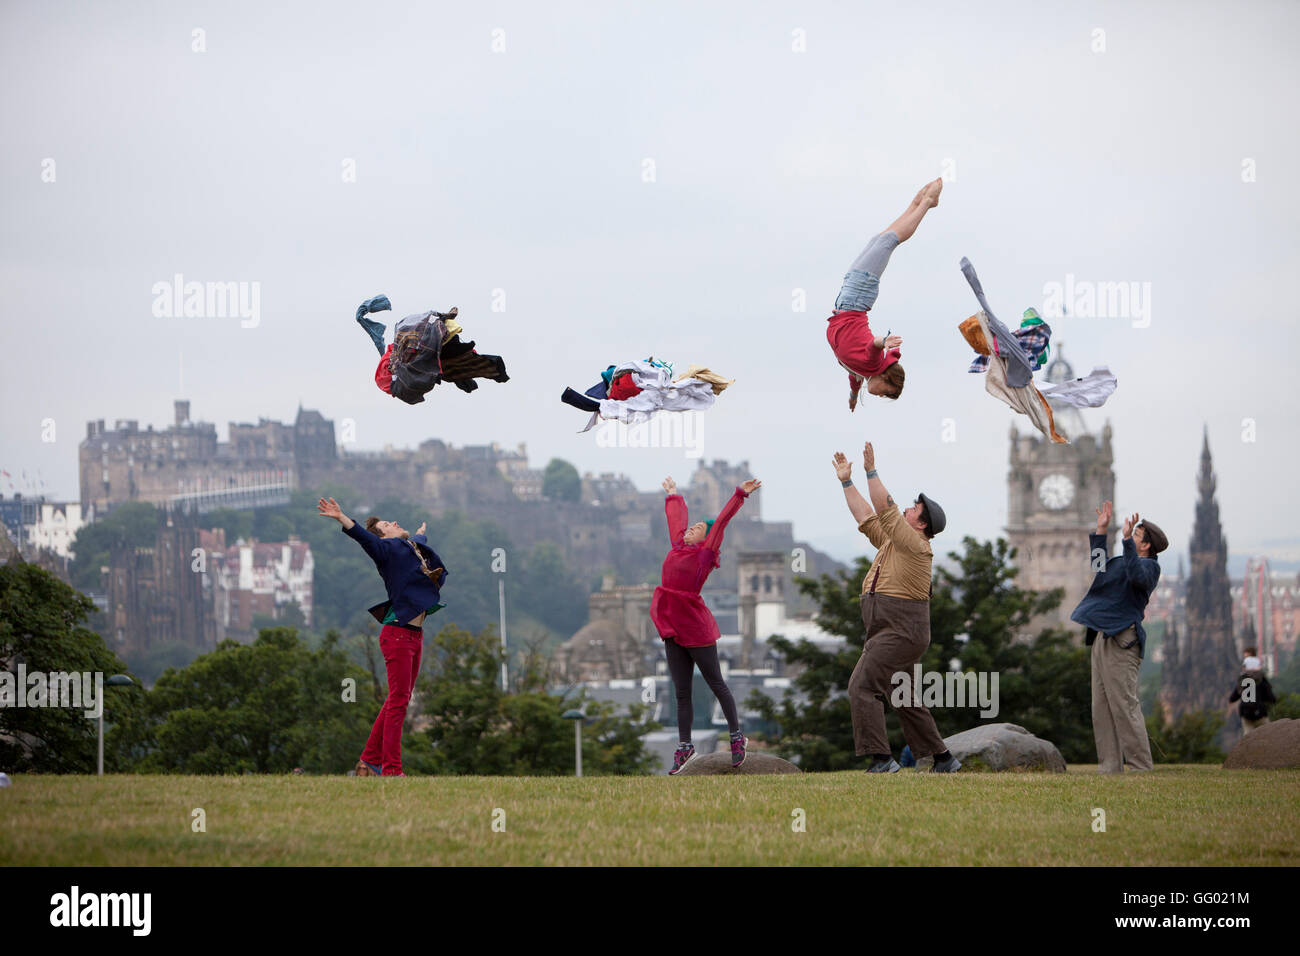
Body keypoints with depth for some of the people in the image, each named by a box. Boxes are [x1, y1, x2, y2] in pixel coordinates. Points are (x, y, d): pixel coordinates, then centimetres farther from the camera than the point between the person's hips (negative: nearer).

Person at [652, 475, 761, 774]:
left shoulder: (705, 552, -4)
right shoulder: (678, 545, 11)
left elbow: (722, 521, -10)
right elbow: (677, 516, 27)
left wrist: (741, 494, -14)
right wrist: (673, 495, 41)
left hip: (695, 627, -6)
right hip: (672, 627, 6)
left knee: (716, 684, 3)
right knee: (681, 691, 8)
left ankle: (736, 737, 13)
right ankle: (684, 747, 12)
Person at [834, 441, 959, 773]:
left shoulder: (916, 545, -10)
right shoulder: (890, 541, 17)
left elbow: (886, 509, -17)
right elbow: (866, 515, 24)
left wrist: (871, 471, -16)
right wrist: (846, 481, 23)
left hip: (901, 630, -11)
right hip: (887, 630, 11)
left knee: (863, 686, -18)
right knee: (905, 697, 15)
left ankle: (880, 757, -24)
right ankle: (943, 758, 20)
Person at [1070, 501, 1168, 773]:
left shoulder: (1149, 566, -5)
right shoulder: (1121, 561, 22)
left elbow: (1136, 575, -29)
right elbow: (1099, 564, 42)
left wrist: (1127, 538, -31)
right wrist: (1101, 531, 36)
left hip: (1121, 641, -10)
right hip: (1102, 639, 10)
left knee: (1125, 707, -13)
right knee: (1101, 709, 8)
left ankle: (1140, 768, -12)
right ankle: (1109, 767, 10)